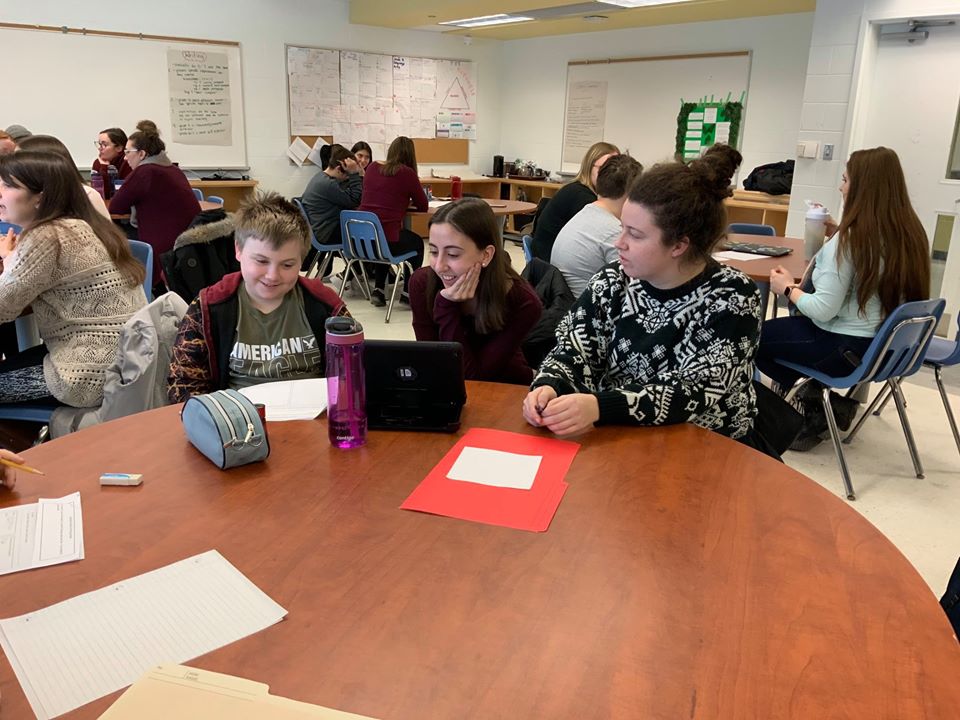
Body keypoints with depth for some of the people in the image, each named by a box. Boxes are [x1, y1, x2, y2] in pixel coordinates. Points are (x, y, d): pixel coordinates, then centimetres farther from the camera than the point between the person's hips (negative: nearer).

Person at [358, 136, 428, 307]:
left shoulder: (372, 168, 10)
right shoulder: (407, 173, -4)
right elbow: (423, 206, 5)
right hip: (386, 238, -5)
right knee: (417, 243, 27)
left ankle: (378, 289, 31)